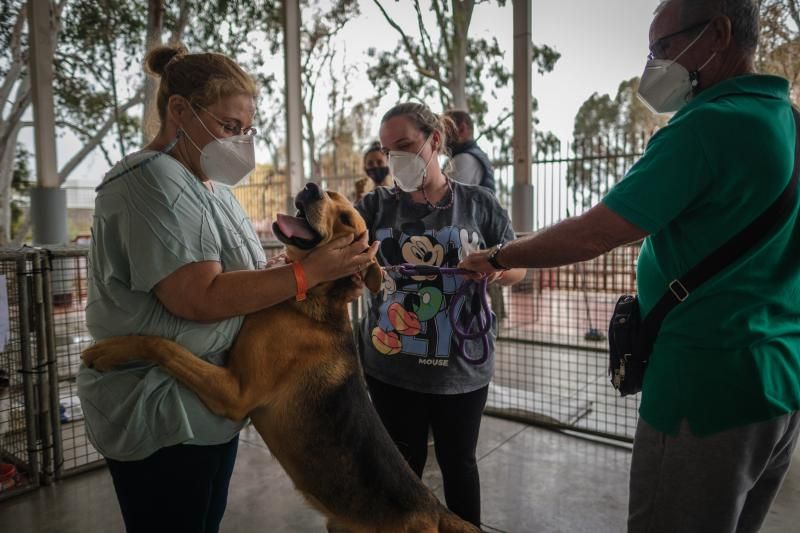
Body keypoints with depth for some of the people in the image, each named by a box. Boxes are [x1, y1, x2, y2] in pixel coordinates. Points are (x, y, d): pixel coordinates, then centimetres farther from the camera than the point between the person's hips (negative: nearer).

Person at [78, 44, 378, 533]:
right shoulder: (153, 182, -19)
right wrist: (309, 272, -26)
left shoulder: (209, 187, 11)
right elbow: (199, 298, -28)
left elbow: (239, 279, 12)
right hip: (161, 418, -9)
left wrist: (331, 278, -1)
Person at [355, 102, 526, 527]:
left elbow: (517, 269, 2)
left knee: (458, 461, 18)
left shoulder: (479, 204, -2)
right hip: (392, 366, 1)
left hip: (462, 365, 0)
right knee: (402, 466, 16)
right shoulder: (377, 205, 1)